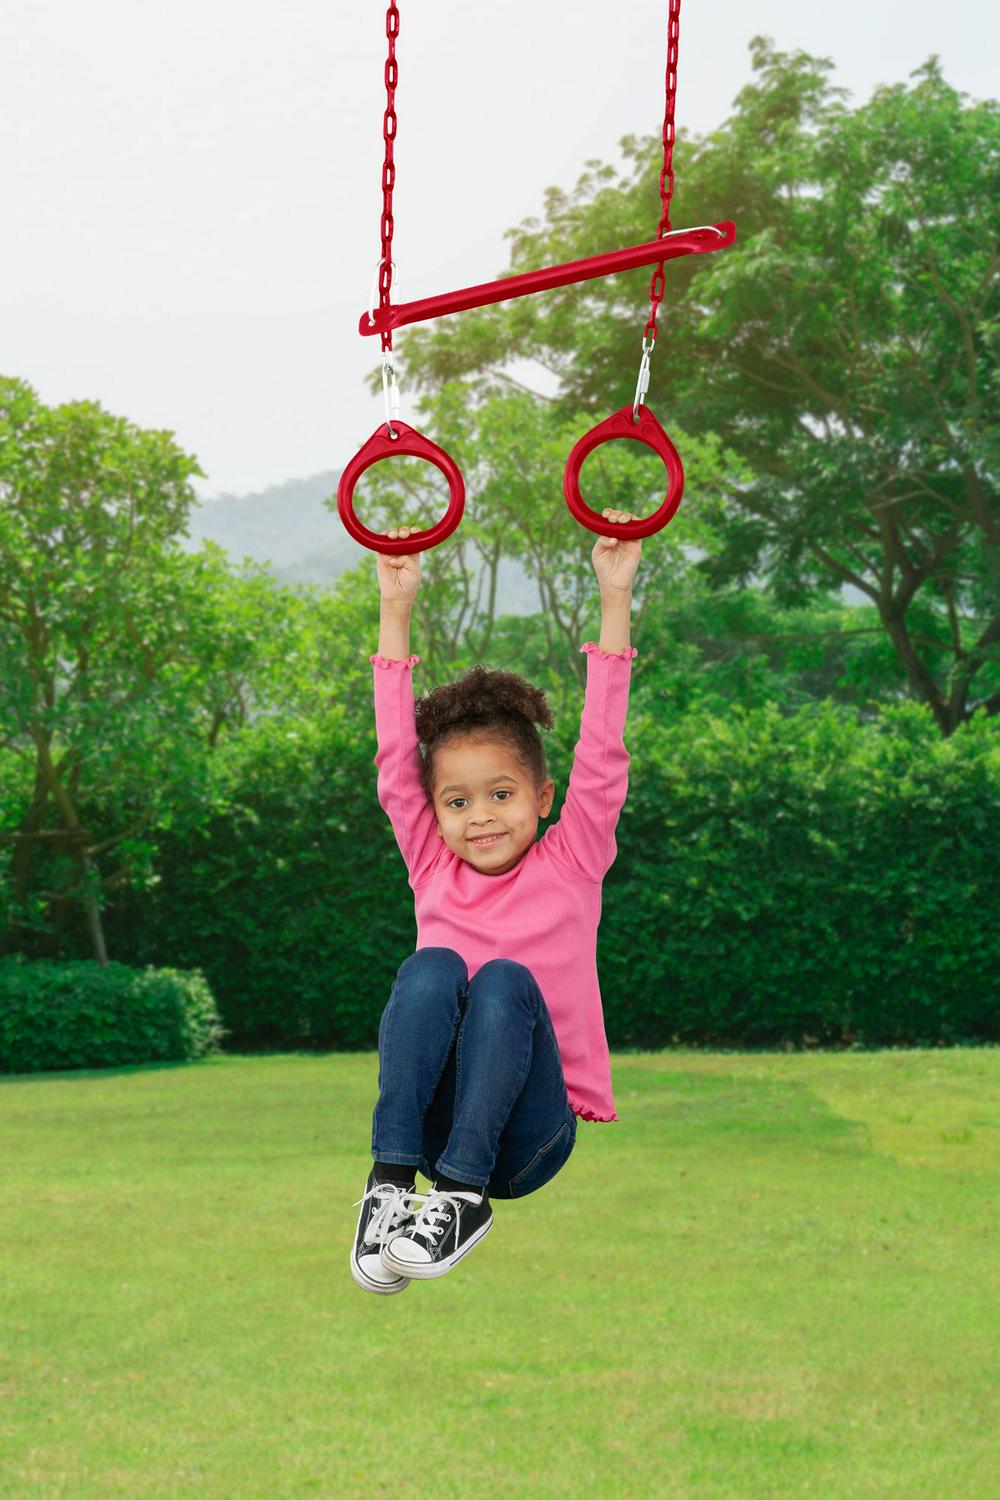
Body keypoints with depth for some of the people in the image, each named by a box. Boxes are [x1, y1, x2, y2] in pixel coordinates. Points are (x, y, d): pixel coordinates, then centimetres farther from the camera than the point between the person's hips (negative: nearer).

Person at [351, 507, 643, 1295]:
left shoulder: (570, 865, 9)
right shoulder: (435, 871, 14)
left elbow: (602, 753, 2)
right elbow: (397, 760, 9)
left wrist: (615, 597, -3)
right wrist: (397, 609, 7)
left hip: (528, 1134, -1)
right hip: (434, 1121, 2)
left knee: (505, 982, -27)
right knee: (432, 967, -23)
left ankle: (462, 1196, -32)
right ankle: (391, 1182, -32)